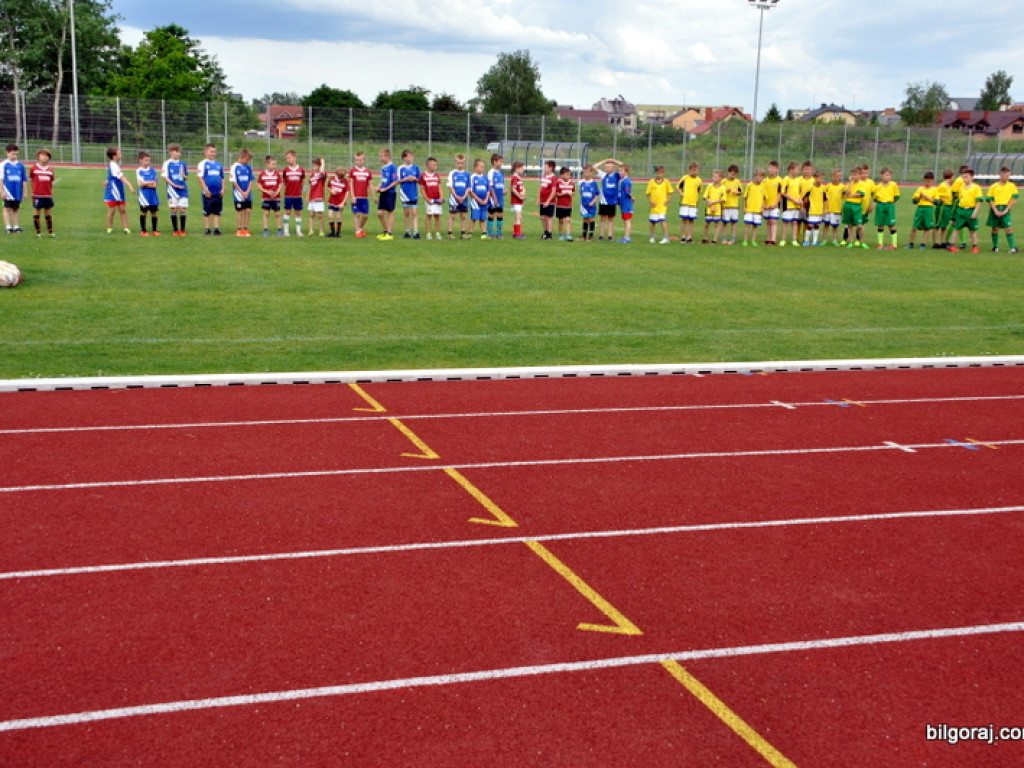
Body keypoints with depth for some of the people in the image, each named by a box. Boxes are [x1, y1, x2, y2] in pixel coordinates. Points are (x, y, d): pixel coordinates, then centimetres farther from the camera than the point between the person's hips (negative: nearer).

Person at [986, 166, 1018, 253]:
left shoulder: (1012, 186, 3)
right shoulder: (993, 187, 1)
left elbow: (1013, 199, 0)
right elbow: (990, 200, 0)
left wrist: (1006, 210, -9)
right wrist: (996, 211, -10)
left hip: (1005, 209, 0)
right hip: (995, 209, 0)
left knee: (1008, 228, -8)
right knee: (995, 228, 8)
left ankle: (1013, 247, -10)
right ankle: (995, 247, 21)